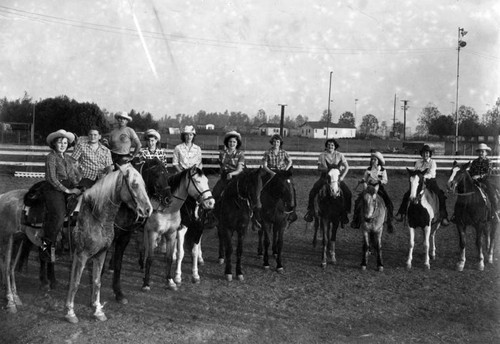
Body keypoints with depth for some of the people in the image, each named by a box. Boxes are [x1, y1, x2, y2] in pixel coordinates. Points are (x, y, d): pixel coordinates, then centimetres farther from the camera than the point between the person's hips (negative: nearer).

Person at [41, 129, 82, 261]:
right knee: (58, 215, -22)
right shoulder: (51, 157, -4)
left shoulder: (67, 158, 18)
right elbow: (52, 179, -12)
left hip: (68, 190, 7)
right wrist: (67, 190, -13)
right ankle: (46, 245, -10)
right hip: (54, 190, -7)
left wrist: (77, 186, 1)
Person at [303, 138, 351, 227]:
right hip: (324, 177, 0)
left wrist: (342, 177, -12)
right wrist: (327, 169, -18)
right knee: (313, 192, -18)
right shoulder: (322, 155, 5)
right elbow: (319, 168, 1)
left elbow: (346, 167, 0)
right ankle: (310, 210, -2)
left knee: (347, 193, -18)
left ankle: (345, 212, -2)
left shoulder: (340, 155, 4)